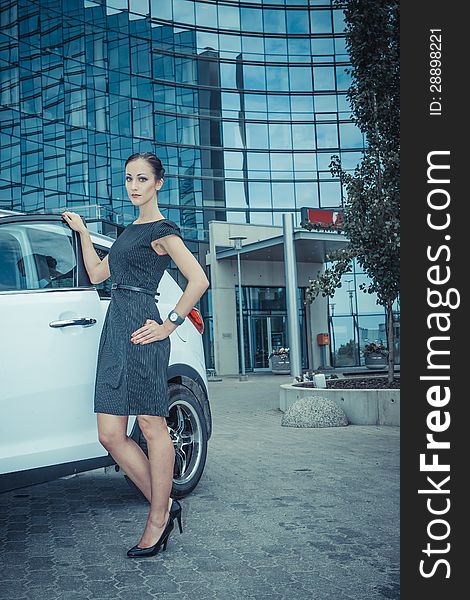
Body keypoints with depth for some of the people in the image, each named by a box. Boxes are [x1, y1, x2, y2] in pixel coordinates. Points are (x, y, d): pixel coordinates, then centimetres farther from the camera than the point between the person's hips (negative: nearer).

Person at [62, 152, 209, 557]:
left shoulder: (163, 230, -2)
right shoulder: (131, 231, 24)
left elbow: (199, 280, -10)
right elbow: (97, 274, 29)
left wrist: (169, 325, -11)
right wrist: (82, 231, 30)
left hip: (140, 330, -9)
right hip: (115, 330, 9)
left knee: (152, 427, -1)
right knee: (111, 435, 3)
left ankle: (158, 521, 10)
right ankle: (165, 505, 15)